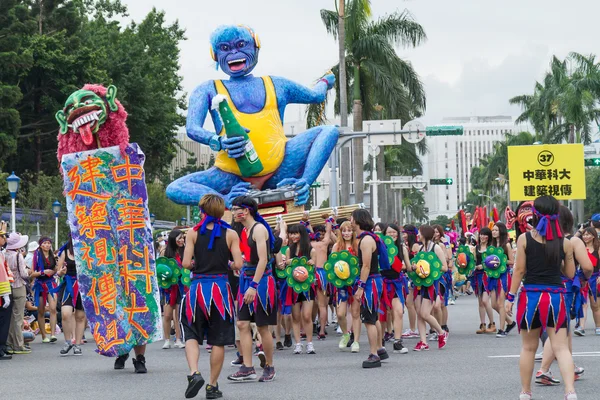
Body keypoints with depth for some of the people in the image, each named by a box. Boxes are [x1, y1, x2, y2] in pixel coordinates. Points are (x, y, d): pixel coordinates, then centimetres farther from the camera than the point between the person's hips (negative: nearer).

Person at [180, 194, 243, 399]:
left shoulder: (193, 233, -2)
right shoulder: (230, 234, -1)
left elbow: (186, 263, -8)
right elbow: (238, 264, -6)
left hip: (197, 288, 0)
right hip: (221, 288, 0)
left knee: (192, 335, 10)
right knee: (218, 340, 8)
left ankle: (194, 373, -14)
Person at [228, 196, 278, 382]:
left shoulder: (259, 229, -13)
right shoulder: (245, 230, 13)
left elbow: (263, 260, -20)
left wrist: (254, 286, -24)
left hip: (261, 281, -8)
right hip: (246, 280, 8)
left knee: (262, 326, 0)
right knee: (243, 324, -1)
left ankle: (269, 367, 13)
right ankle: (247, 368, -1)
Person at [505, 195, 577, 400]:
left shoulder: (525, 239, -5)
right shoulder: (565, 243, -1)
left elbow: (519, 270, -5)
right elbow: (570, 273, 7)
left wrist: (510, 297, 1)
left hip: (531, 296, 0)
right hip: (555, 297, 0)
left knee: (528, 347, 13)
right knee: (561, 347, -2)